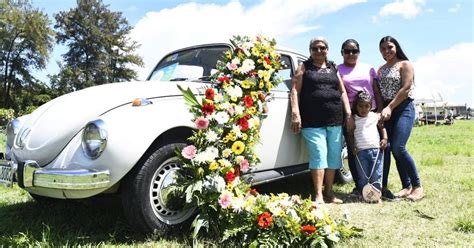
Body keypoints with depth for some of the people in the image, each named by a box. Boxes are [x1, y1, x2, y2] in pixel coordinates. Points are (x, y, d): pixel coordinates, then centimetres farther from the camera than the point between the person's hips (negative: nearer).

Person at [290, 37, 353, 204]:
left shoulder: (334, 68, 19)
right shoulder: (304, 67, 9)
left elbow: (342, 92, 18)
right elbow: (295, 91, -1)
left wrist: (348, 113, 7)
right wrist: (295, 114, -12)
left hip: (335, 120, 4)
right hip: (313, 121, -4)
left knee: (334, 156, 6)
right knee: (319, 155, -11)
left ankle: (329, 192, 17)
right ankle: (318, 195, -5)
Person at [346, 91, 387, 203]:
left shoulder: (375, 117, 9)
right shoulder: (353, 120, 7)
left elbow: (382, 128, 20)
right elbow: (350, 135, 8)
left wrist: (385, 138, 3)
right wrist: (352, 146, -6)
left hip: (376, 149, 1)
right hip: (361, 151, 0)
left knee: (376, 175, -1)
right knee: (363, 176, 2)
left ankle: (376, 194, 9)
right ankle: (364, 195, 11)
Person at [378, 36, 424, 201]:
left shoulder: (405, 64, 0)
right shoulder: (381, 69, 19)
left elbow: (406, 89, -10)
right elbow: (378, 91, 14)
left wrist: (389, 108, -15)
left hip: (403, 108, -6)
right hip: (386, 111, 6)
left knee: (398, 148, -17)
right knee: (386, 147, -1)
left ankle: (417, 186, -3)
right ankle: (406, 186, 10)